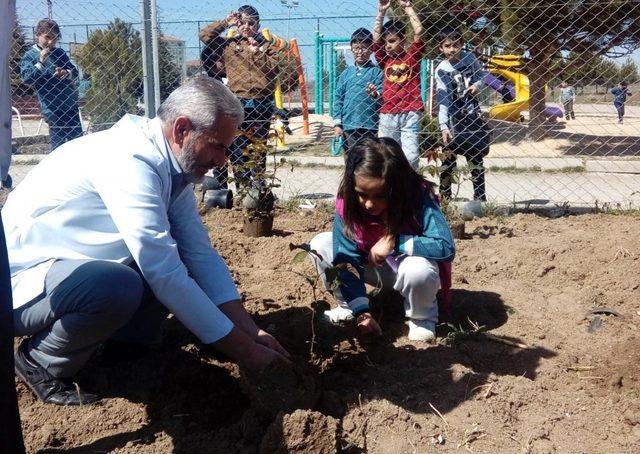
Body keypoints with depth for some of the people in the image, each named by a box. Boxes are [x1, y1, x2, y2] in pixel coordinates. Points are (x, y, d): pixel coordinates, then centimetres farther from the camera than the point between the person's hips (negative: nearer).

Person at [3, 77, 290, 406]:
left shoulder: (172, 162, -1)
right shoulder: (129, 161, -29)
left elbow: (200, 253, 0)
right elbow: (166, 275, -31)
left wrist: (250, 331, -6)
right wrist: (242, 349, -24)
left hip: (75, 269, 9)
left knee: (179, 260, -5)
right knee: (118, 287, -35)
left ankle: (123, 350, 9)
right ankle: (42, 363, -6)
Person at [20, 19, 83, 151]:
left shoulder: (60, 53, 11)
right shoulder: (30, 56, -2)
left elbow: (75, 72, 11)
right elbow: (26, 78, -12)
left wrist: (67, 73, -12)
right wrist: (40, 63, -21)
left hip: (71, 104, 5)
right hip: (52, 107, -5)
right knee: (58, 142, -1)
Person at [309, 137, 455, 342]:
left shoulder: (418, 196, -30)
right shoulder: (347, 202, -23)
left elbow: (446, 248, -38)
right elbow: (346, 258, -24)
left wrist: (394, 242, -39)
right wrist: (362, 311, -30)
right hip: (371, 266, 3)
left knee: (418, 270, -39)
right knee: (320, 245, -16)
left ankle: (422, 319, -5)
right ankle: (347, 305, 5)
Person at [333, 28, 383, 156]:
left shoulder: (376, 71, 1)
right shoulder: (347, 72, 10)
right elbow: (338, 98, 11)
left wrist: (375, 94, -30)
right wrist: (337, 123, 4)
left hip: (369, 126, -3)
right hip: (348, 125, 3)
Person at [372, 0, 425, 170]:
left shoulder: (412, 56, 4)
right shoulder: (384, 60, 11)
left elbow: (418, 31, -7)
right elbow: (376, 39, 1)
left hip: (410, 114, -3)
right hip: (387, 115, 3)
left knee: (411, 156, -9)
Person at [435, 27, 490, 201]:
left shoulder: (469, 58, -2)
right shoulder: (442, 70, -12)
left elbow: (482, 74, 15)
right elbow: (442, 99, -18)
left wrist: (477, 85, -8)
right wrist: (443, 126, -28)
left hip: (473, 114, 4)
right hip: (453, 117, -3)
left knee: (476, 156, 8)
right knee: (449, 156, -4)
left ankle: (480, 196, 16)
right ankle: (444, 194, 7)